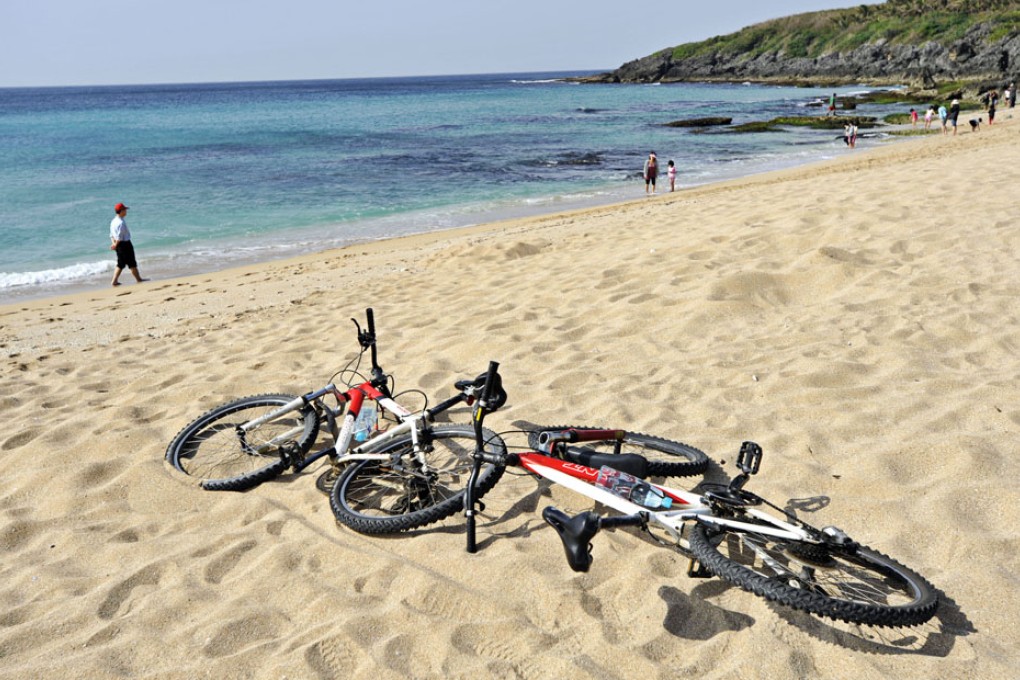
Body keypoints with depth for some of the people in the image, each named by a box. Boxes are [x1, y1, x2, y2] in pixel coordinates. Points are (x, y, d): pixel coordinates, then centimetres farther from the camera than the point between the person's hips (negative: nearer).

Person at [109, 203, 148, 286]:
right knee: (132, 263, 4)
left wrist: (113, 243, 3)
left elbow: (111, 235, 13)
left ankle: (114, 281, 10)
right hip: (125, 244, -9)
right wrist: (116, 245, -9)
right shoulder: (121, 223, -20)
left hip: (119, 245, 9)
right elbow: (119, 237, -21)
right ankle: (138, 279, 15)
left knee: (121, 264, 13)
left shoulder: (114, 221, 10)